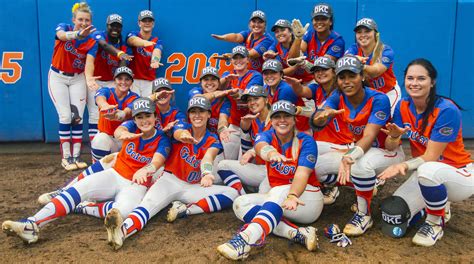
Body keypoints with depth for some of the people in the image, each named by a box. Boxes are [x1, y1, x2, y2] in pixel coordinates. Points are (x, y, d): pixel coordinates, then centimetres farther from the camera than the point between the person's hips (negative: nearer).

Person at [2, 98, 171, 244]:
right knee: (78, 189, -23)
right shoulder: (132, 127, 1)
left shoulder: (162, 141, -7)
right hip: (114, 175, 3)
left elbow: (156, 162, -28)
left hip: (136, 185, -3)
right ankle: (31, 225, -33)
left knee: (122, 211, -36)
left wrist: (143, 171, -52)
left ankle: (81, 207, -17)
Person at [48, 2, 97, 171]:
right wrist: (78, 34, -61)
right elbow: (62, 36, -39)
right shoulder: (63, 27, -12)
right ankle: (66, 157, 2)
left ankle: (76, 156, 8)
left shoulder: (92, 42, -7)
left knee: (78, 117, -2)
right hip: (58, 77, -2)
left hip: (77, 79, 2)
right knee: (65, 116, -7)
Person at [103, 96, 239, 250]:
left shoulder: (213, 141, -1)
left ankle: (185, 210, -31)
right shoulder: (182, 126, -3)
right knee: (149, 204, -31)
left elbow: (208, 158, -24)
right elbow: (179, 133, -30)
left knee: (231, 193, -19)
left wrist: (207, 174, -49)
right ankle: (122, 230, -60)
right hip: (170, 180, -2)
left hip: (193, 188, 2)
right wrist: (184, 136, -57)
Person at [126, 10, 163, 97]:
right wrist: (145, 43, -45)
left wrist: (155, 60, -40)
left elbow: (157, 51, -15)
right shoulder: (133, 34, 5)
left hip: (150, 81, 1)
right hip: (133, 79, -1)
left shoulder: (157, 41, 8)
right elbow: (133, 40, -21)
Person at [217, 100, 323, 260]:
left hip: (307, 197, -4)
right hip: (275, 198, 5)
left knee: (279, 192, -36)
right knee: (241, 203, -19)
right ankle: (298, 234, -33)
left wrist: (292, 195, -47)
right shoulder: (267, 136, -2)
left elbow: (302, 173, -25)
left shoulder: (306, 141, -9)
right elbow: (260, 146, -29)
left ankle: (246, 239, -59)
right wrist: (269, 152, -55)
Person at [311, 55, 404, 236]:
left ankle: (364, 214, -14)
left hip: (388, 151, -6)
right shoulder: (338, 97, -10)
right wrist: (323, 115, -53)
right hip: (358, 149, 6)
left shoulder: (378, 99, -24)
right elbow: (316, 121, -27)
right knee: (317, 167, -8)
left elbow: (369, 137, -33)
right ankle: (365, 189, 11)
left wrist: (350, 157, -52)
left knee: (360, 163, -39)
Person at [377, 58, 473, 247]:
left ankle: (436, 222, -10)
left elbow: (431, 157, -24)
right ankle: (439, 205, 19)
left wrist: (406, 166, -42)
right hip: (426, 173, 6)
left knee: (428, 170, -40)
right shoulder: (403, 106, -6)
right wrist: (394, 135, -30)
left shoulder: (447, 110, -24)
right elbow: (390, 148, -7)